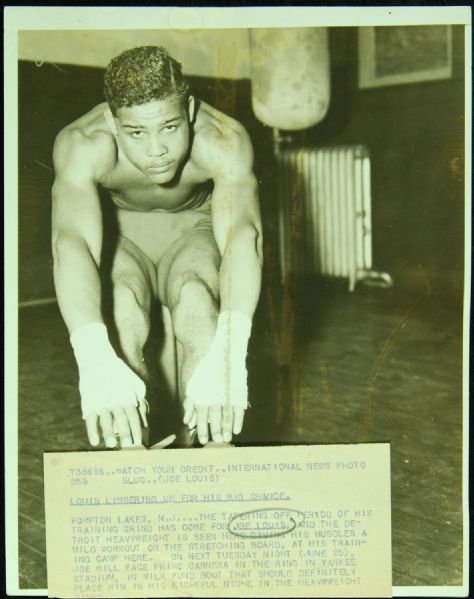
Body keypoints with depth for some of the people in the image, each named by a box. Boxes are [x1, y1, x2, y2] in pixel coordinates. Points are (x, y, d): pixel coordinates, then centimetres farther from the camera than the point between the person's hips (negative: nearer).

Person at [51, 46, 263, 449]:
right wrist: (95, 362, -61)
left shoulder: (223, 140, -29)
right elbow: (70, 242, -45)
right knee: (119, 304, -34)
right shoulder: (82, 145, -29)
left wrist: (228, 355, -62)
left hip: (192, 233, 0)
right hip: (121, 238, 0)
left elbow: (243, 234, -45)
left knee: (197, 295, -35)